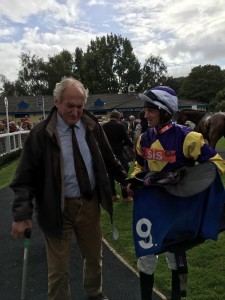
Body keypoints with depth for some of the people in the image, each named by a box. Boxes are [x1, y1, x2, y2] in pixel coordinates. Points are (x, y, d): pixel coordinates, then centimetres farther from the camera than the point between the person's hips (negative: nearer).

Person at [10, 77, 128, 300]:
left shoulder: (92, 127, -2)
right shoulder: (41, 133, -13)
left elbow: (109, 160, 11)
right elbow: (25, 177, -12)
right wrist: (22, 214, -20)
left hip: (90, 203, 4)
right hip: (58, 208, -4)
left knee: (94, 256, 23)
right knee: (59, 267, 10)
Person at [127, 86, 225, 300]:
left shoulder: (185, 137, -19)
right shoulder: (144, 138, -2)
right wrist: (133, 181, -5)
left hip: (177, 206, -4)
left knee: (176, 254, 16)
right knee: (146, 255, 11)